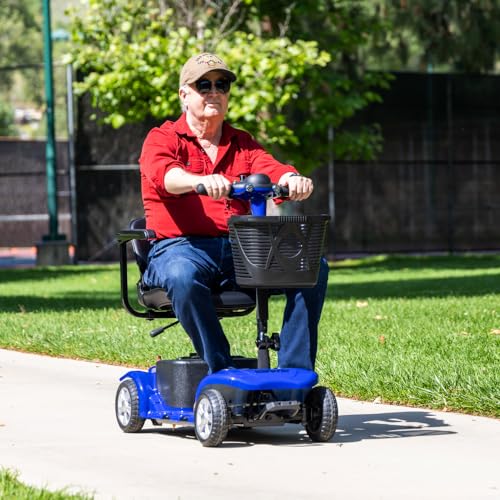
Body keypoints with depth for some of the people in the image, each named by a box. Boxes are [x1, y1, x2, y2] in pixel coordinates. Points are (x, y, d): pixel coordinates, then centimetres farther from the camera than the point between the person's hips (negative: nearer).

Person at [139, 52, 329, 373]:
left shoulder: (242, 143, 21)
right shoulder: (162, 139, 7)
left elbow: (269, 167, 0)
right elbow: (164, 175, -17)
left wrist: (292, 179, -25)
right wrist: (200, 181, -40)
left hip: (239, 247, 5)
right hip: (181, 246, -4)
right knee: (183, 276, -40)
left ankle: (295, 371, -19)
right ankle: (222, 373, -31)